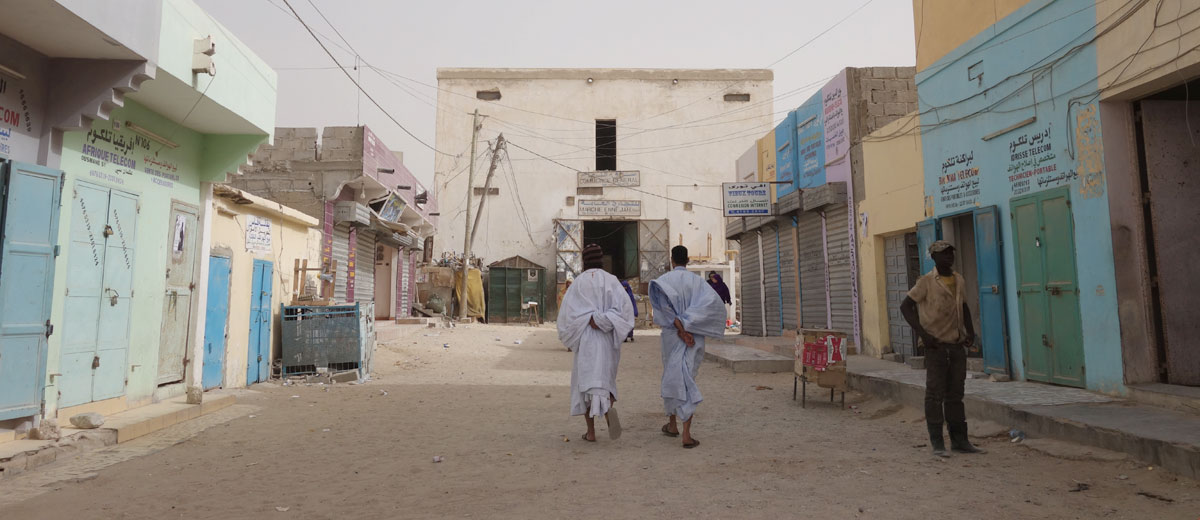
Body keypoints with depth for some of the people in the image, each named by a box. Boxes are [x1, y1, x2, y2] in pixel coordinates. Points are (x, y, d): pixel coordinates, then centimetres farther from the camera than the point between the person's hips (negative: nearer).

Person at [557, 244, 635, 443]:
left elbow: (566, 313, -5)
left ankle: (591, 432, 7)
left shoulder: (578, 283, -2)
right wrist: (602, 321, -11)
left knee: (586, 381, 8)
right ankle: (609, 409, -13)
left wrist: (570, 338, 6)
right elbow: (625, 306, -10)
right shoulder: (611, 281, 1)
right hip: (608, 340, 2)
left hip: (585, 339, -1)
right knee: (605, 380, 17)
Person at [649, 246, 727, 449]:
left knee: (672, 377, 17)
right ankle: (686, 434, -4)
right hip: (695, 337, 1)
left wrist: (679, 327, -20)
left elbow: (662, 299, -22)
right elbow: (714, 301, -15)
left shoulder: (664, 279, -2)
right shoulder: (697, 281, 1)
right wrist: (686, 323, -16)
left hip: (672, 335, 0)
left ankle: (672, 425, 30)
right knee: (688, 380, 4)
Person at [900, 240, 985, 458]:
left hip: (958, 346, 6)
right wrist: (922, 333, -17)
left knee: (955, 395, 11)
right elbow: (906, 306, -9)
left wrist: (970, 330, 10)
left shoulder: (960, 281, 10)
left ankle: (959, 440, 18)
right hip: (936, 346, -6)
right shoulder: (926, 282, -8)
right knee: (935, 394, -1)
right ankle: (937, 442, 5)